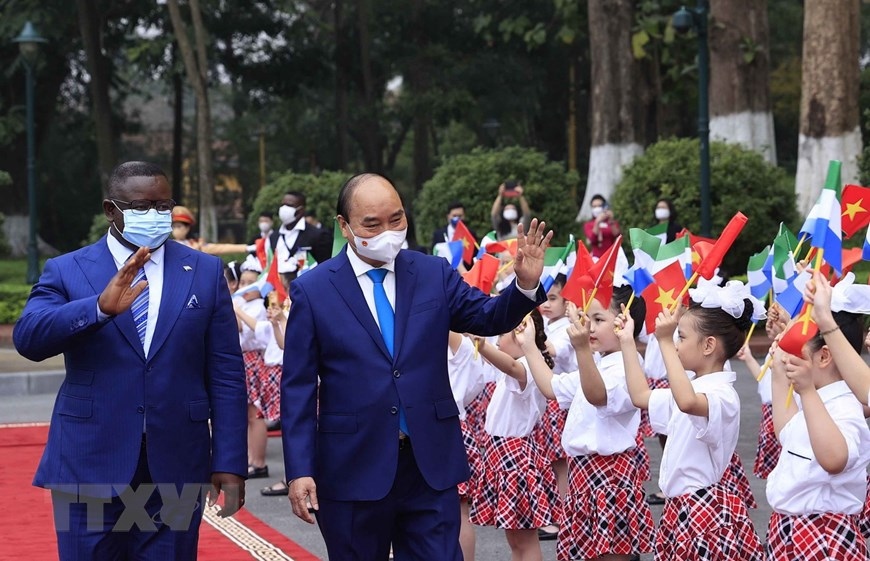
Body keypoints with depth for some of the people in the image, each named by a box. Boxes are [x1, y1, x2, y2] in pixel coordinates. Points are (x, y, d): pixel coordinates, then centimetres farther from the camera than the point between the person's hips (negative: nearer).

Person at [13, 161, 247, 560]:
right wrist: (100, 306, -30)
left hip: (175, 471, 1)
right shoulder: (66, 272, 3)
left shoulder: (205, 272, 7)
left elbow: (225, 376, 5)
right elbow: (27, 338, -15)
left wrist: (229, 463, -2)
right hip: (90, 469, -1)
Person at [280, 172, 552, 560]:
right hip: (352, 469, -1)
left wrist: (526, 284, -18)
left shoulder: (435, 274, 5)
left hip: (431, 464, 2)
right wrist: (299, 470, -9)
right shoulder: (312, 291, -3)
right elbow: (298, 389, -3)